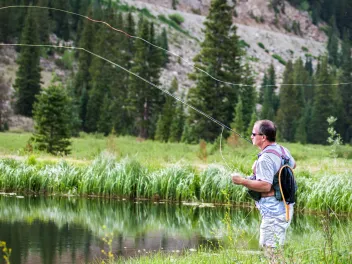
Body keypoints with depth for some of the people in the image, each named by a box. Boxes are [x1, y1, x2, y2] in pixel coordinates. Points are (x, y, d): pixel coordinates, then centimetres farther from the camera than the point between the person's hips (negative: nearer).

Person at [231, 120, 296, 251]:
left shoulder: (265, 158, -20)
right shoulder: (283, 150, 9)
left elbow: (265, 186, -27)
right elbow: (293, 165, 30)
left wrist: (242, 181, -20)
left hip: (273, 210, -10)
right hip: (286, 207, 10)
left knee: (270, 249, -9)